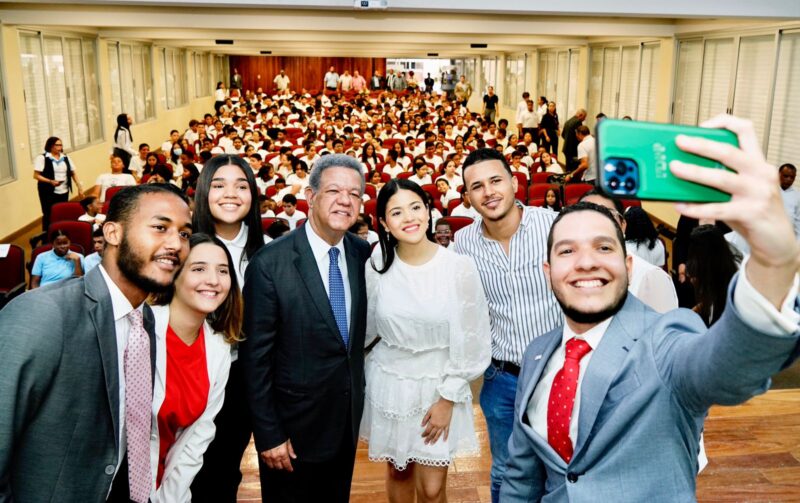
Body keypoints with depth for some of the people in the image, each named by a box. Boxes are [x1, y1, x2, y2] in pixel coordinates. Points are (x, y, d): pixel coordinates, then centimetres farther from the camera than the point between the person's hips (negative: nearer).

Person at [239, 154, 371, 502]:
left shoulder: (362, 253, -3)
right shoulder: (270, 264, -19)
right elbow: (255, 358, -15)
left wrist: (357, 397, 8)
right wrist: (268, 435, -13)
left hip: (348, 418, 5)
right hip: (294, 424, -5)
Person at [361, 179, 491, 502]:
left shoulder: (459, 267, -16)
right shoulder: (377, 266, -10)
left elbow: (469, 341, -10)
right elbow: (365, 326, 5)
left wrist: (448, 399, -8)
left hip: (439, 385, -2)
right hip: (389, 383, 2)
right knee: (398, 472, 19)